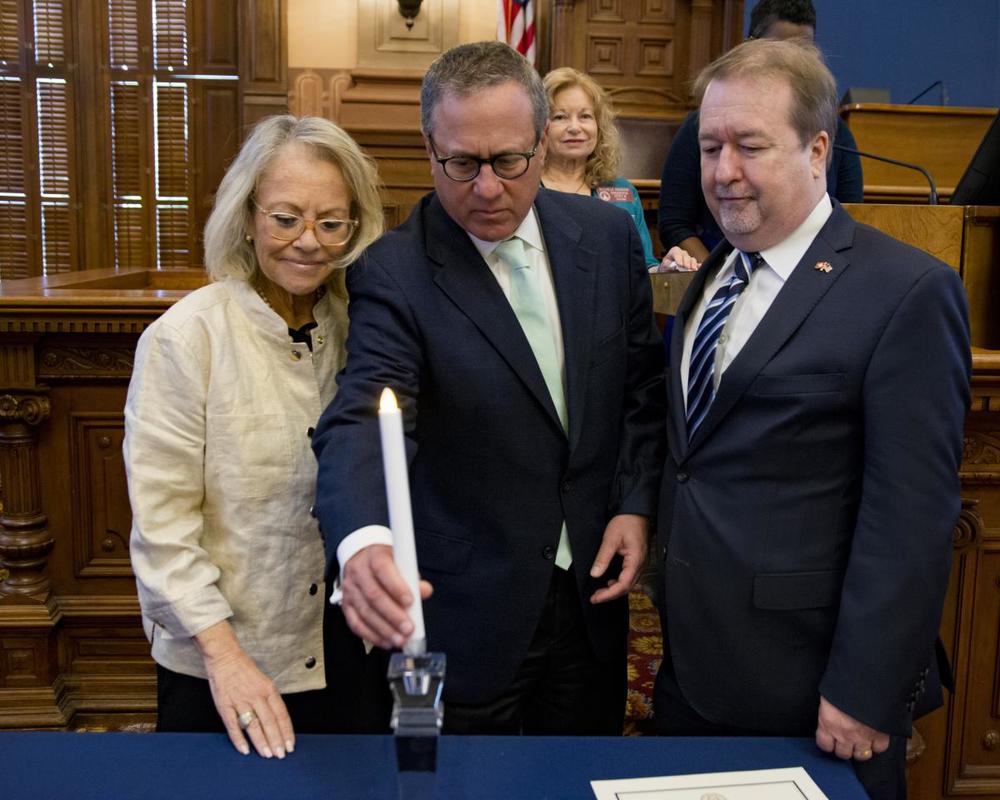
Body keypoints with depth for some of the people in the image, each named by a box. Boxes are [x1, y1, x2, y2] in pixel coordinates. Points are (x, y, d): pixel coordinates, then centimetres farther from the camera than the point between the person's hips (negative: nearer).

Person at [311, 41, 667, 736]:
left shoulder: (608, 235, -3)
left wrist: (635, 504, -4)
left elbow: (642, 385, 7)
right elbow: (362, 419, -30)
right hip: (469, 610, -3)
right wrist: (364, 543, -49)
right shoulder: (394, 274, -17)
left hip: (591, 587, 4)